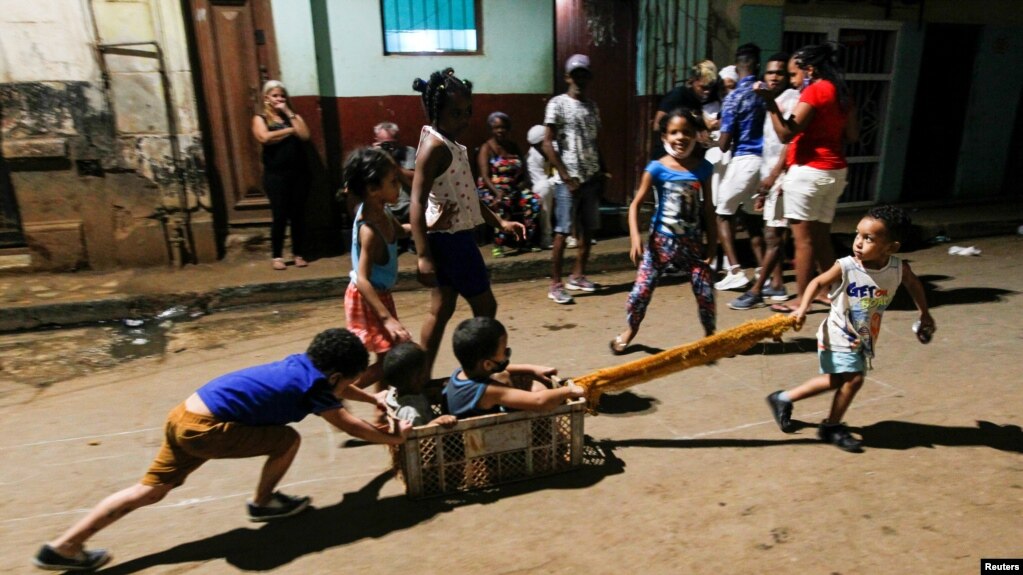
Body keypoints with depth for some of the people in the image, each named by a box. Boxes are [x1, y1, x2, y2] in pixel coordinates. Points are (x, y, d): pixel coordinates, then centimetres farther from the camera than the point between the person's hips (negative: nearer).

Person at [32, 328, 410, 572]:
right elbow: (350, 426, 0)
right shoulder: (315, 385, -11)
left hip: (185, 415, 8)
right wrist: (393, 438, 12)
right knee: (288, 440, 2)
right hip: (205, 428, -8)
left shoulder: (303, 363, 12)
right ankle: (263, 504, 23)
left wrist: (376, 399, 38)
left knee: (150, 490, 19)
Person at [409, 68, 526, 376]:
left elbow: (466, 195, 20)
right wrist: (423, 256, -28)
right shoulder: (435, 146, -17)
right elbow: (417, 203, -24)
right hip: (450, 239, -10)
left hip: (453, 237, 10)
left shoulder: (451, 145, 13)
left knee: (441, 309, 14)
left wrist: (500, 222, 16)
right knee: (485, 306, 3)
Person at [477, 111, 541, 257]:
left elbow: (523, 170, 14)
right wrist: (497, 192, -28)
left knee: (533, 201, -22)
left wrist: (521, 182, -8)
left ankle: (527, 241, -15)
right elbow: (485, 176, -12)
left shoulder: (514, 146, 14)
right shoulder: (486, 148, -2)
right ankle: (498, 244, -30)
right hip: (491, 189, -5)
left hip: (513, 188, 5)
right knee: (503, 204, -37)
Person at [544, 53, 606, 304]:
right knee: (562, 232, -6)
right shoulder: (558, 104, -5)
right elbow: (547, 144, -10)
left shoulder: (592, 106, 14)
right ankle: (555, 285, 1)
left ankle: (578, 275, 24)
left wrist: (602, 173, 9)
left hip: (591, 178, 7)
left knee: (588, 230, 10)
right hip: (568, 180, -6)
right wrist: (566, 177, -14)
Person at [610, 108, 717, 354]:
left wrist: (711, 243, 6)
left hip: (692, 242, 2)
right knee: (642, 289, -2)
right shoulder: (657, 168, -8)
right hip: (661, 240, -2)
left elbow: (708, 209, 7)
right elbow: (636, 205, -7)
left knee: (705, 291, 2)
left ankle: (710, 334, 27)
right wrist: (635, 238, -19)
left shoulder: (702, 168, 1)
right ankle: (630, 331, 23)